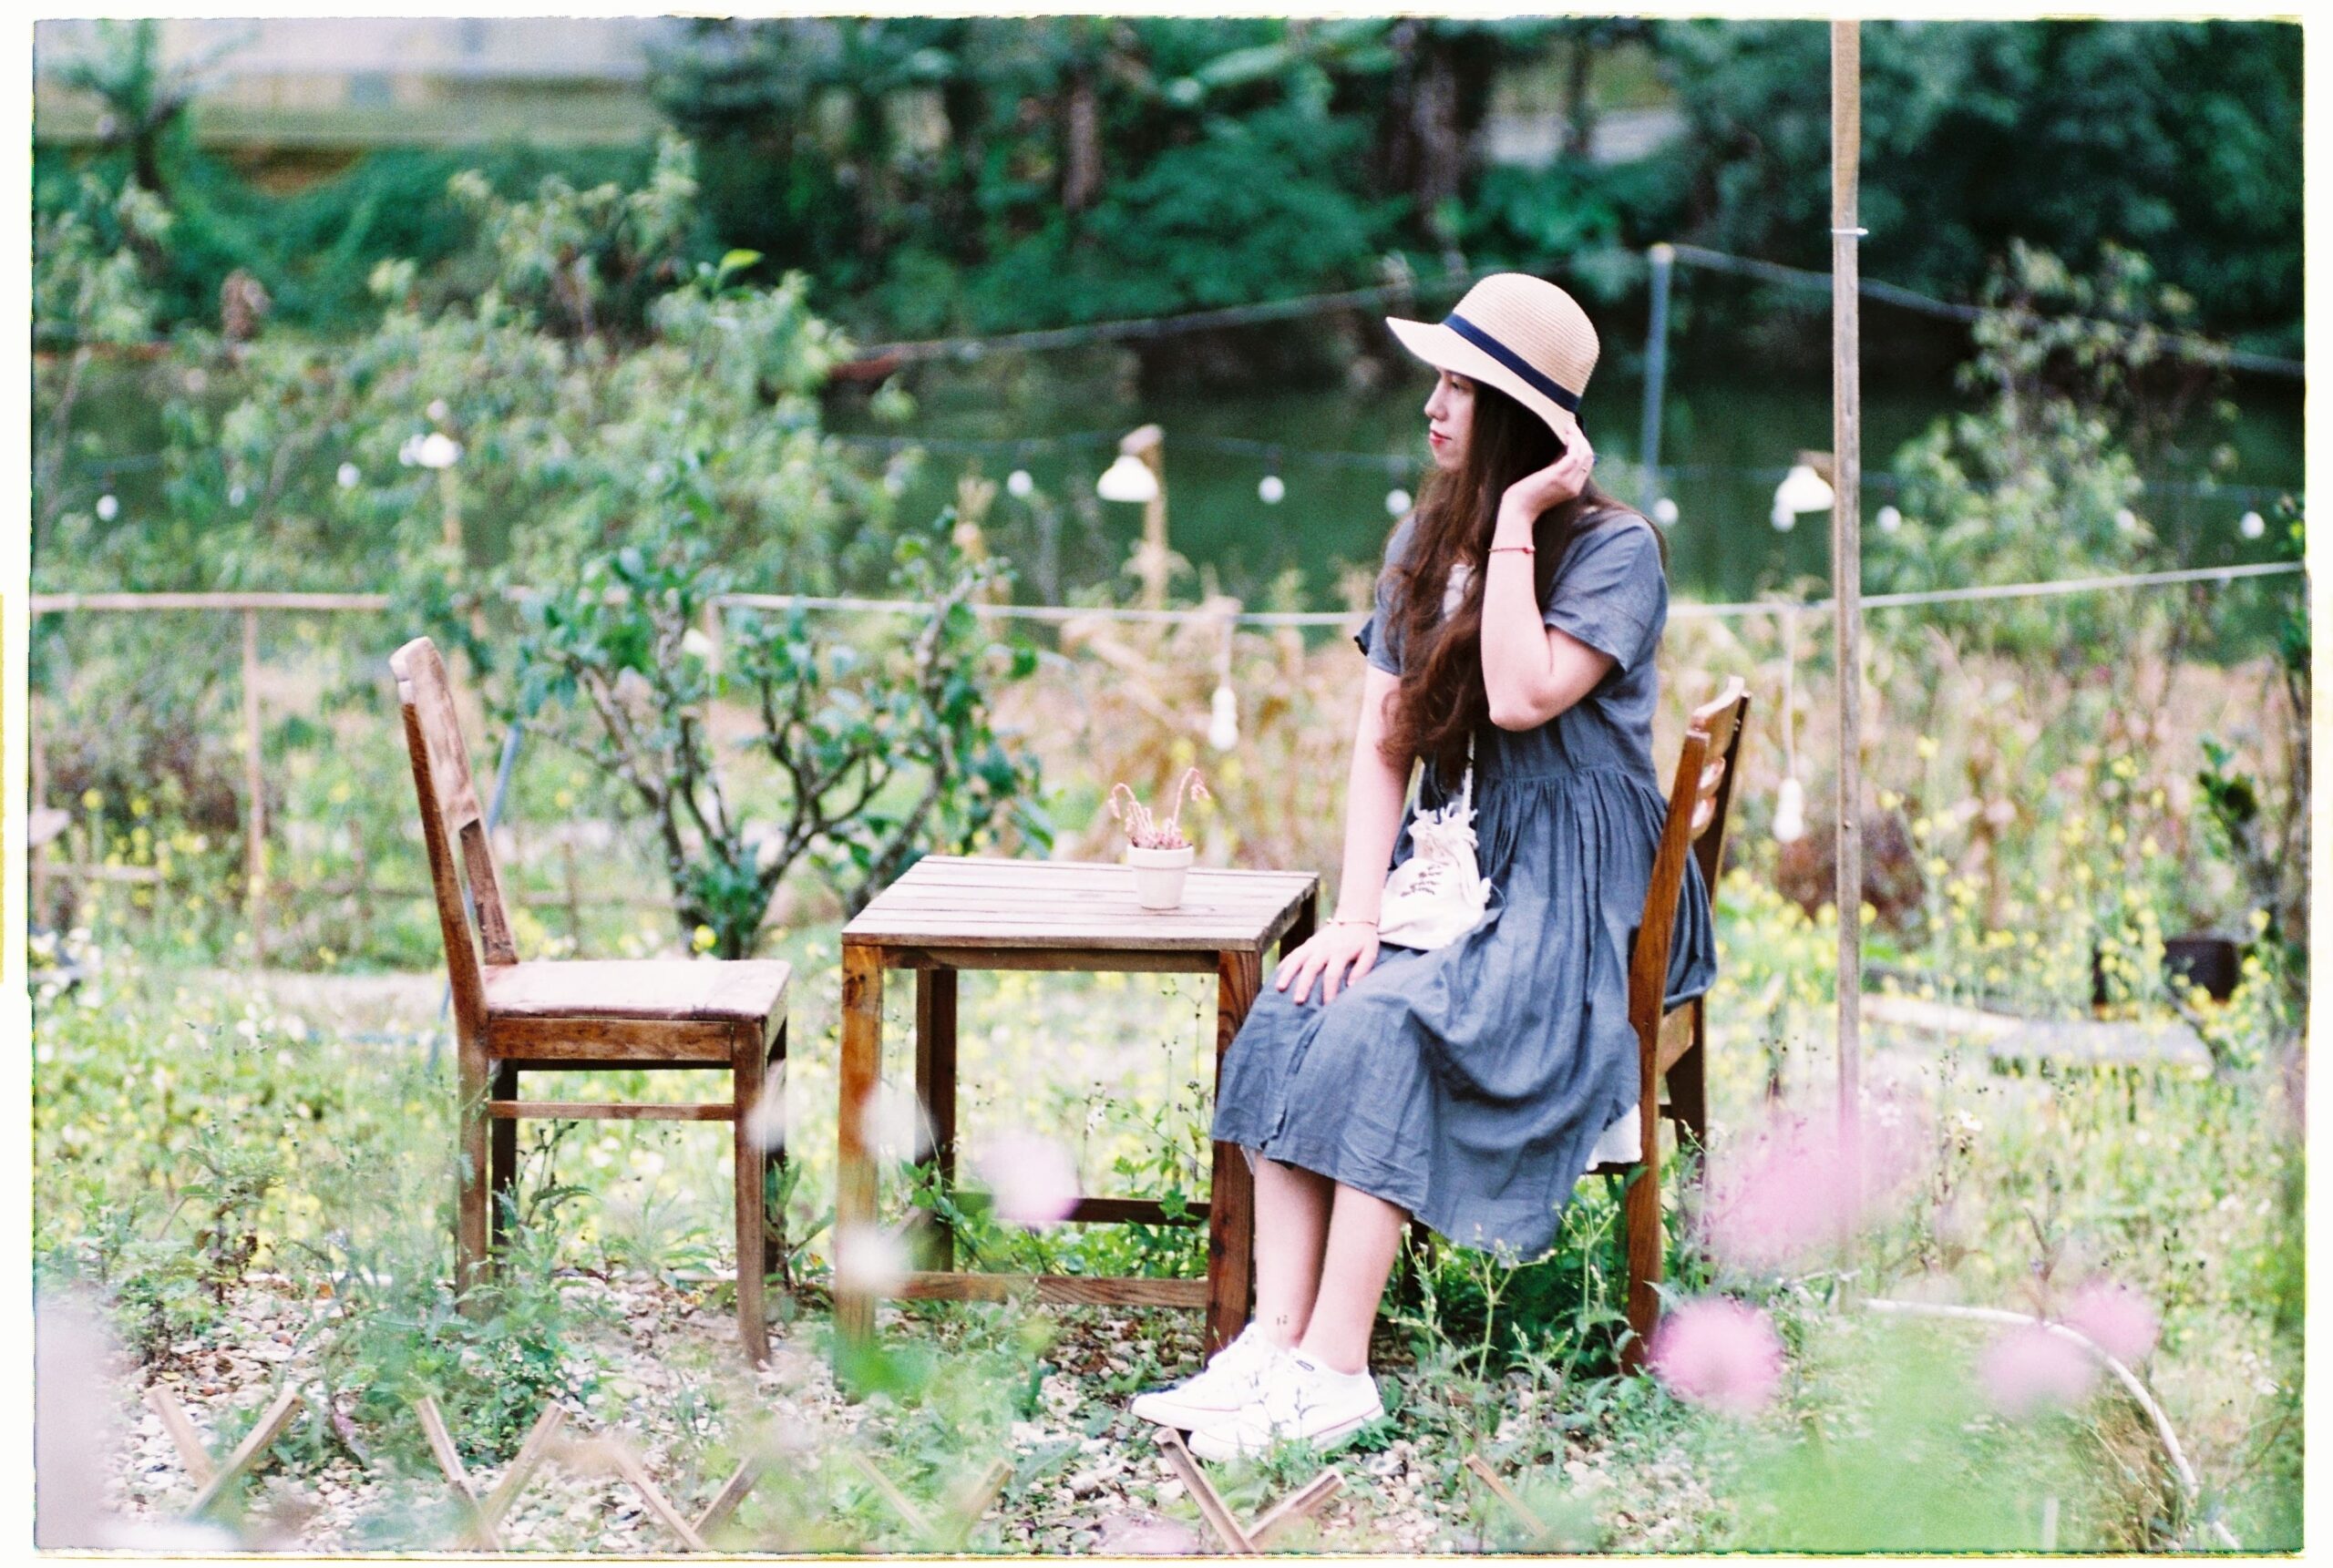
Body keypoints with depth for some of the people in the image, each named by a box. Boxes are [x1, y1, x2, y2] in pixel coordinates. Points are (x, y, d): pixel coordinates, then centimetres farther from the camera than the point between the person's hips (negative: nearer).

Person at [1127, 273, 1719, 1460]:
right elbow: (1382, 743, 7)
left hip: (1569, 887, -6)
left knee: (1380, 1023, -30)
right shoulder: (1426, 542, 13)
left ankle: (1335, 1370, -31)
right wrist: (1358, 913, -6)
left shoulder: (1614, 549, -7)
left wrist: (1517, 519, -16)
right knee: (1290, 1012, -22)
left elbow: (1522, 695, -23)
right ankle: (1274, 1341, -28)